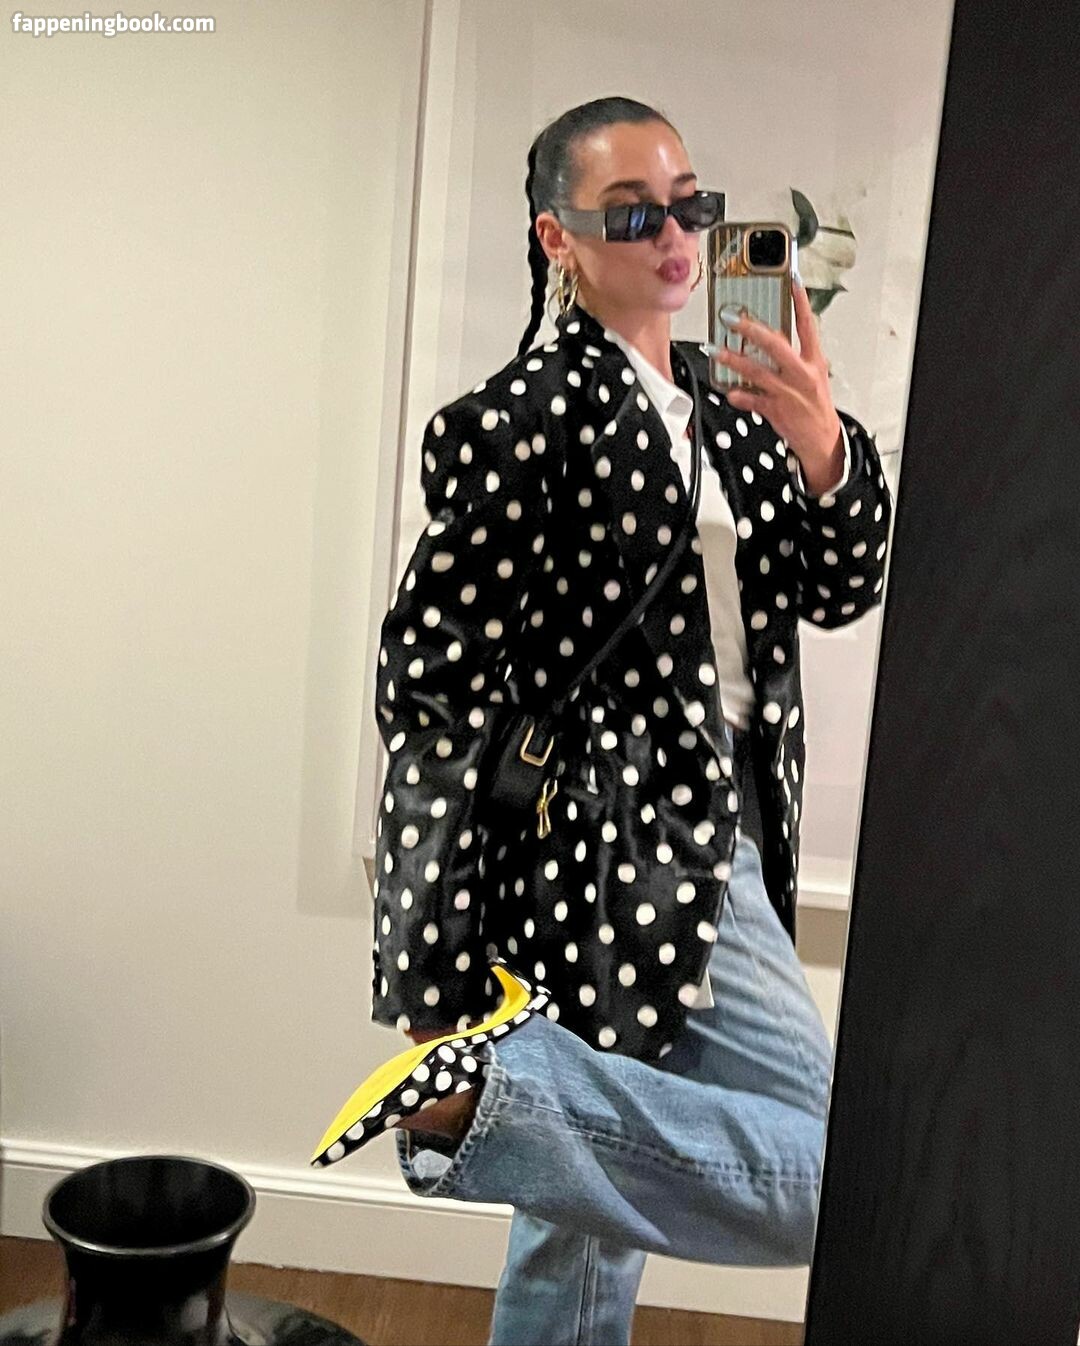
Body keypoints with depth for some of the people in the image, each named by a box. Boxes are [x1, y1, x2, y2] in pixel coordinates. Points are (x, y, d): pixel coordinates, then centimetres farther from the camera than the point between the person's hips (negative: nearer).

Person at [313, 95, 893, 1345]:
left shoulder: (719, 403, 11)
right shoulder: (529, 414, -14)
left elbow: (839, 589, 9)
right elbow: (432, 663, -16)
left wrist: (821, 445, -13)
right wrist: (446, 984, -14)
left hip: (719, 835, 8)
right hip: (638, 861, -8)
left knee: (586, 1210, 20)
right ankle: (479, 1089, -9)